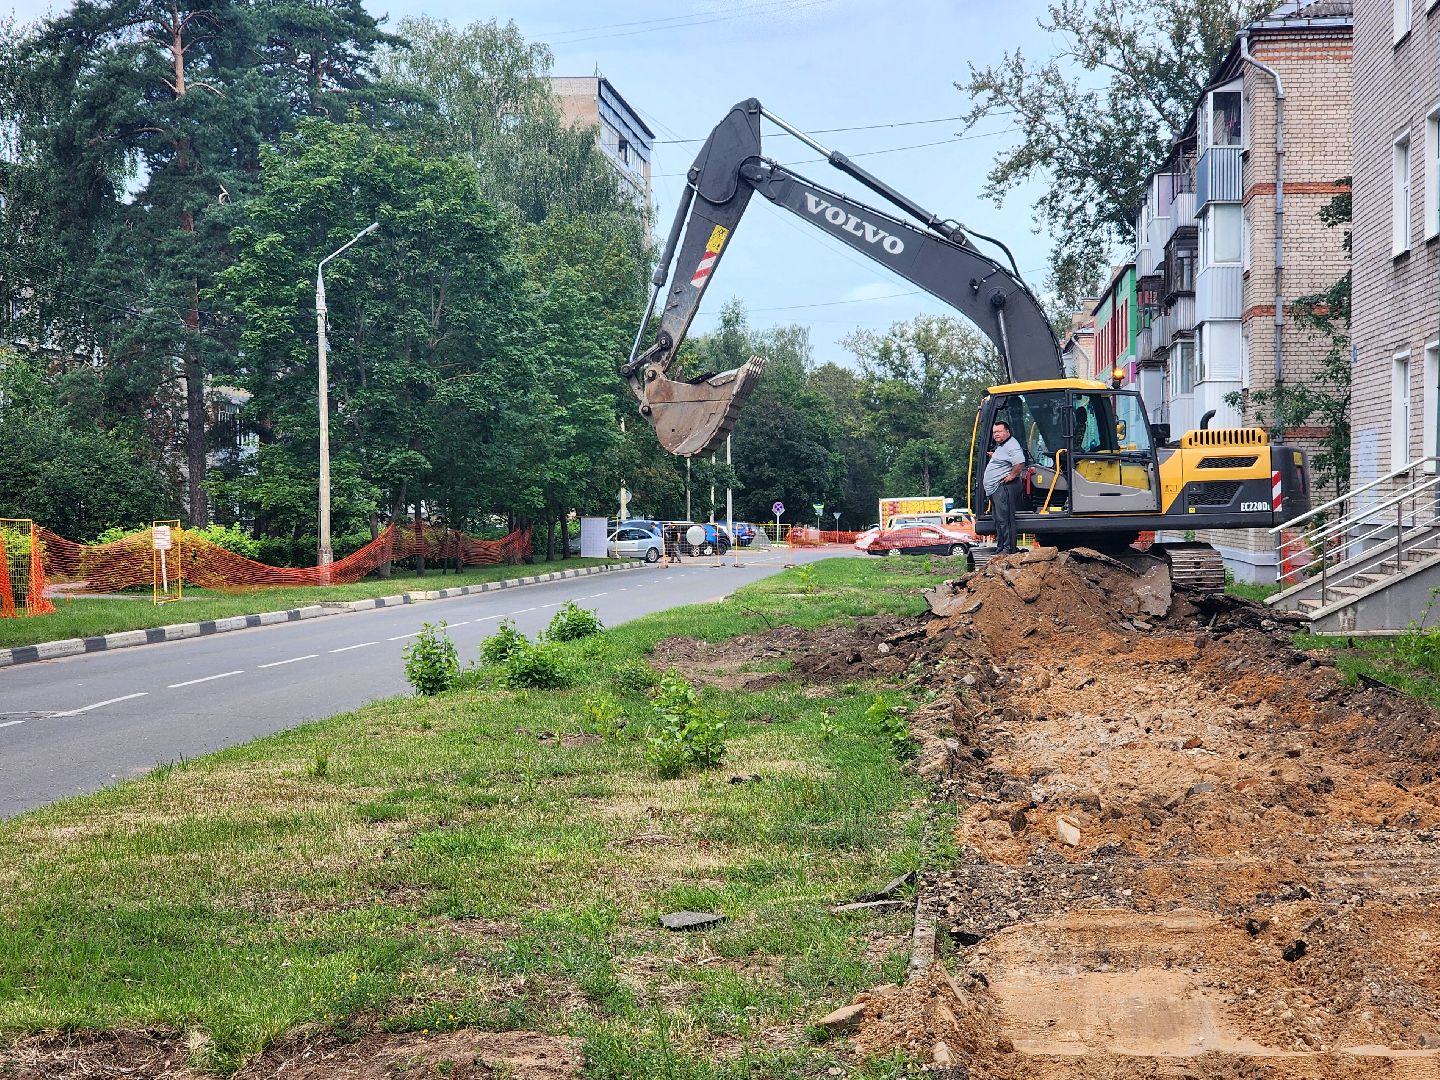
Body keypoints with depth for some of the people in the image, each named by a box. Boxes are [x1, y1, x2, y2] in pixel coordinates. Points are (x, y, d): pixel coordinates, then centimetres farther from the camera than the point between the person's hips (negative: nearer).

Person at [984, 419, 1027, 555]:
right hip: (995, 488, 12)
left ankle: (1009, 549, -15)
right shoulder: (1000, 446, 22)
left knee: (1004, 519, -14)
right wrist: (993, 456, 28)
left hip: (1004, 486, -12)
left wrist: (1011, 476, -20)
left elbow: (1019, 463, -28)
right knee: (999, 520, 14)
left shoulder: (1011, 445, -13)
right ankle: (1001, 547, 20)